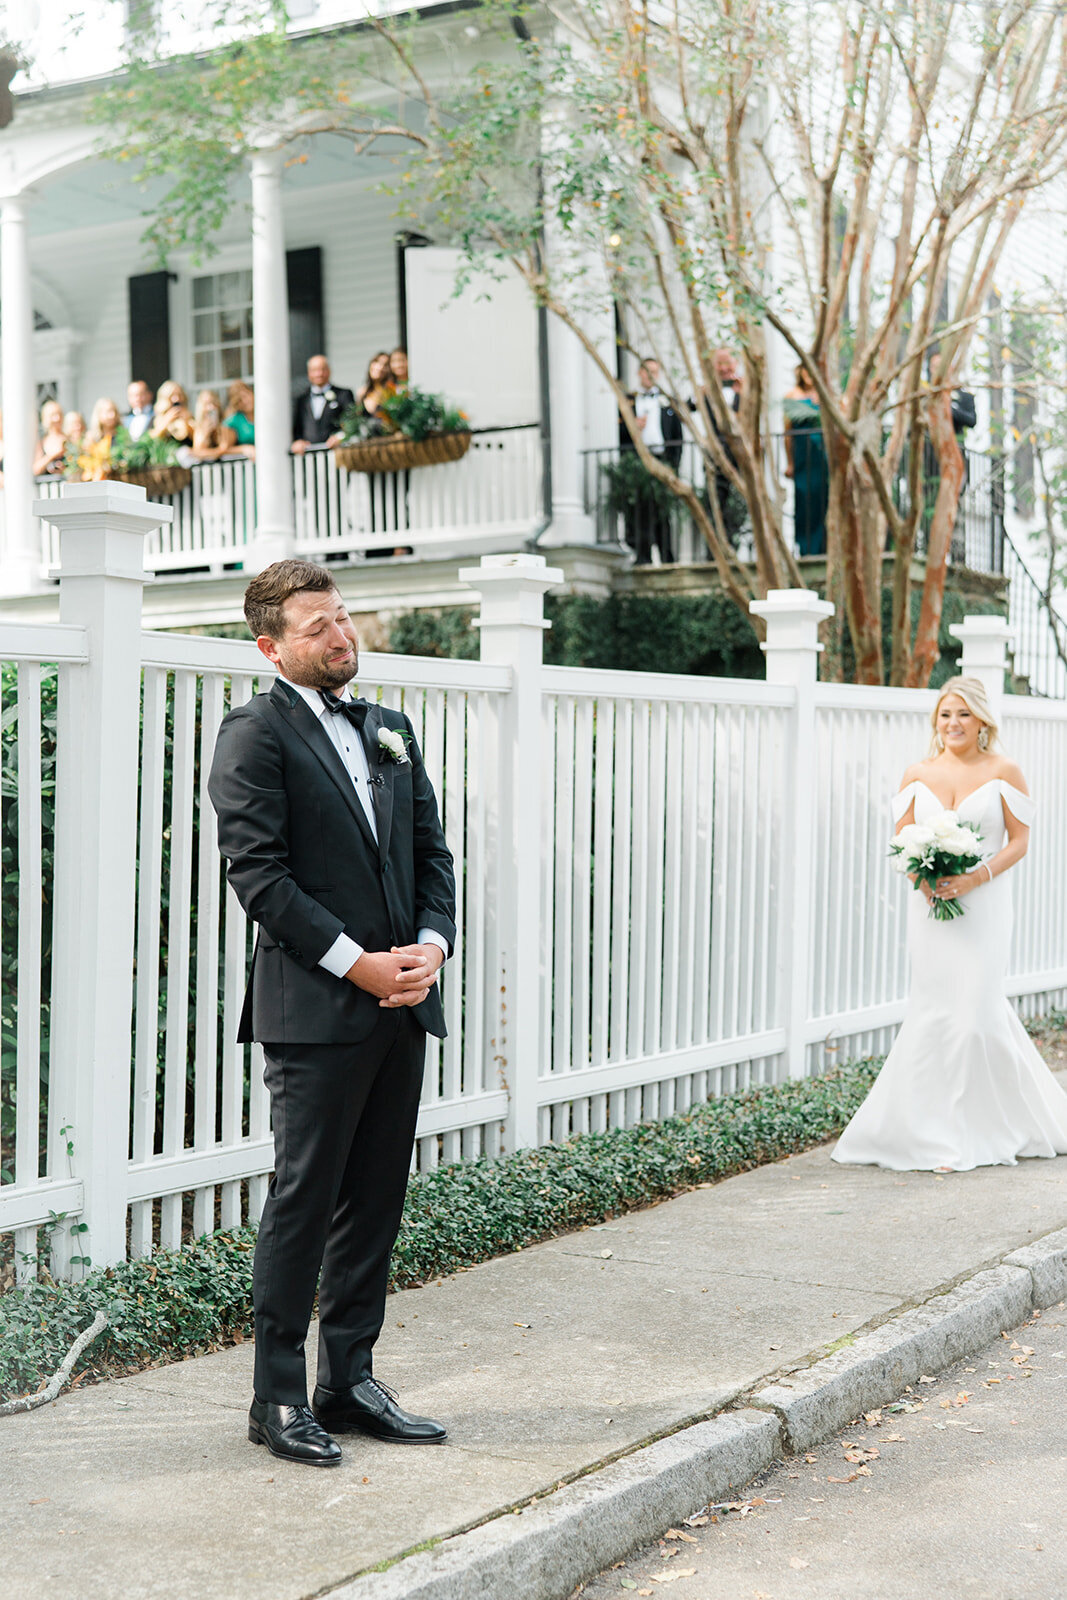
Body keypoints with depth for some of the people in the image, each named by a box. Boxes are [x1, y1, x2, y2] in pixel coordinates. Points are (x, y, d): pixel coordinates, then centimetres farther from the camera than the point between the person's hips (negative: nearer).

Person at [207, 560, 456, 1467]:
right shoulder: (255, 735, -5)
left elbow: (432, 849, 15)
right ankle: (278, 1399, 12)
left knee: (376, 1203, 12)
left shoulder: (390, 729, 17)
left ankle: (350, 1382, 23)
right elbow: (258, 870, -13)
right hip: (316, 1010, -7)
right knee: (303, 1204, 0)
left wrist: (431, 945, -3)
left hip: (402, 1006, 7)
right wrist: (354, 961, -16)